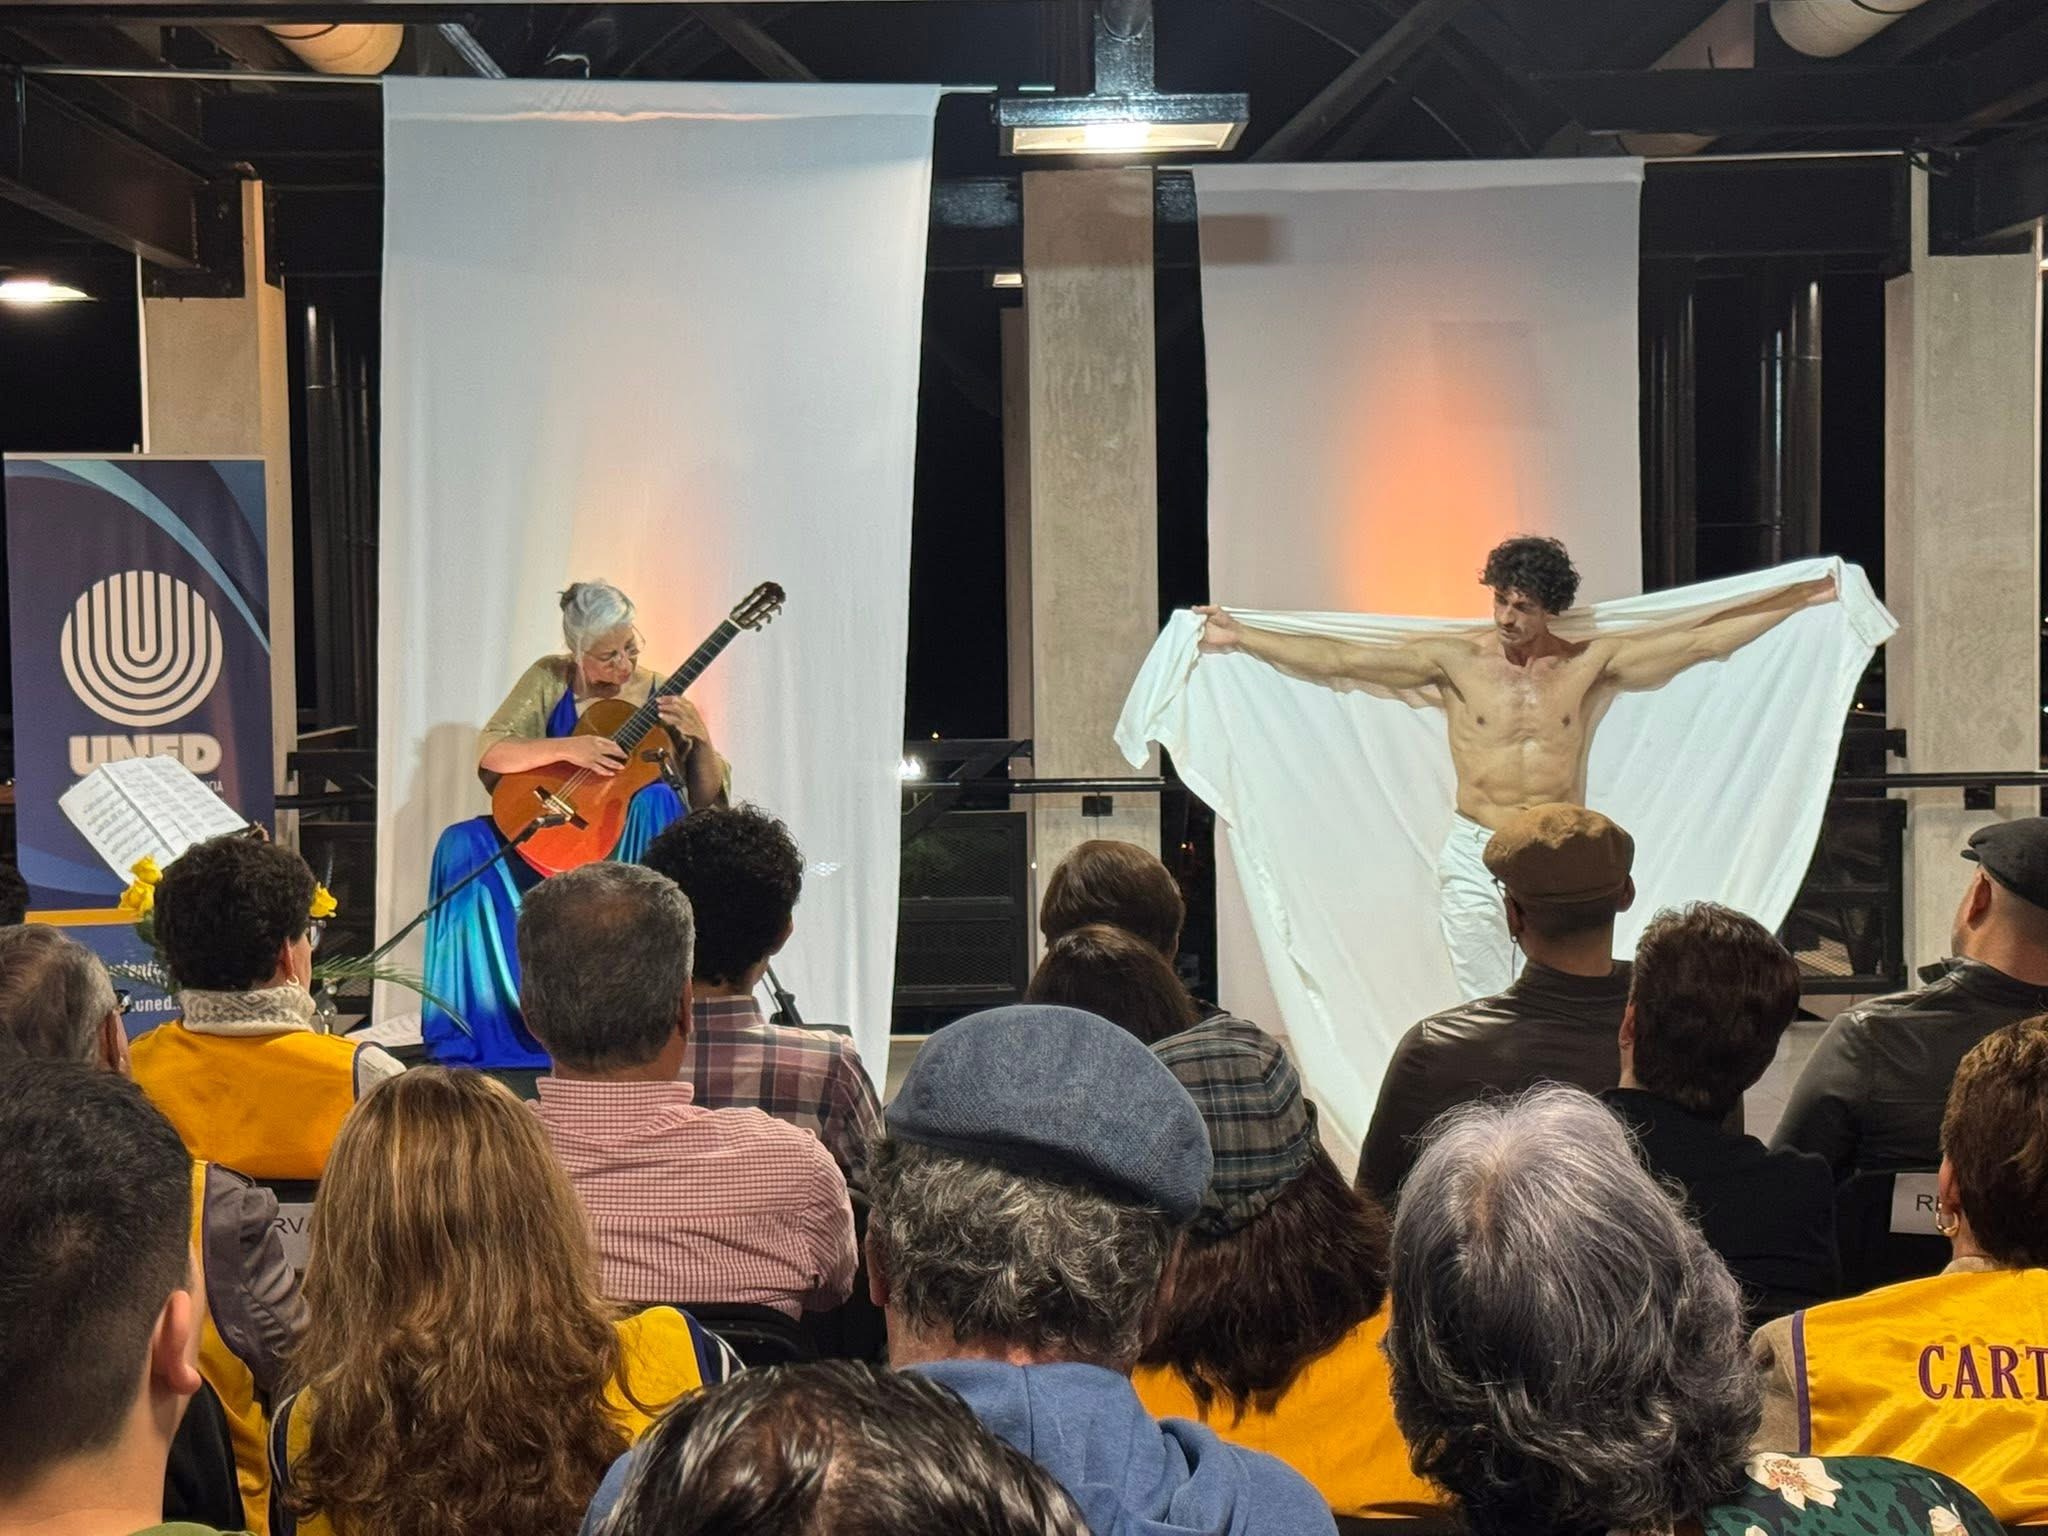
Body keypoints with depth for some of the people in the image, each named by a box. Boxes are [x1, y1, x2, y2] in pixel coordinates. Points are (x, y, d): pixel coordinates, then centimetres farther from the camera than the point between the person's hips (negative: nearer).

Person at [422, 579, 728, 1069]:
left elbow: (707, 800, 0)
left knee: (655, 799, -34)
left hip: (629, 844, -1)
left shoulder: (659, 696, 0)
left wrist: (701, 739, -19)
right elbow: (489, 752, -8)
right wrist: (567, 748, -21)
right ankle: (469, 1030, -17)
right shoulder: (549, 679, 3)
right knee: (464, 845, -24)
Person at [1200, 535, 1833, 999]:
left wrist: (1806, 596, 5)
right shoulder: (1455, 659, 0)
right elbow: (1341, 660, -2)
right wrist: (1239, 636, -6)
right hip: (1476, 860, 0)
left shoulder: (1592, 663, 2)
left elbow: (1700, 639, 5)